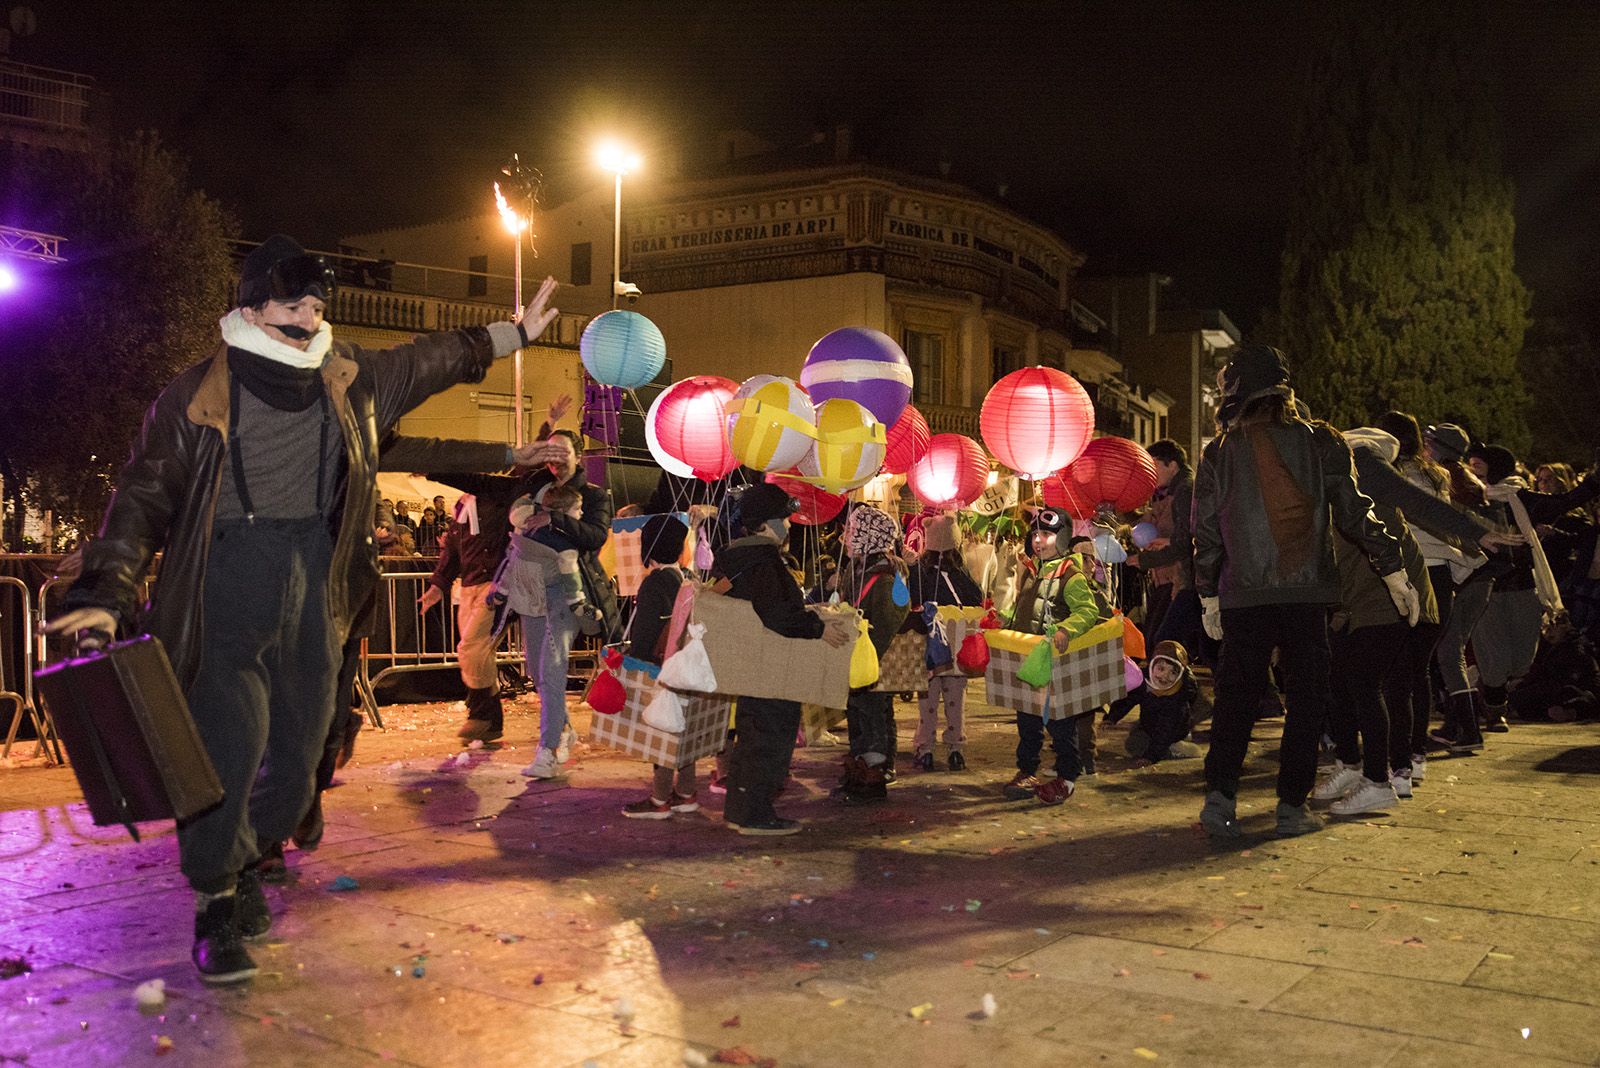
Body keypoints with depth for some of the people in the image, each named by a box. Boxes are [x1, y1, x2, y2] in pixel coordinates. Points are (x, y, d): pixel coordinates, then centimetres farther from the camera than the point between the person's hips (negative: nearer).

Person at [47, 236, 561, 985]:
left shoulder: (350, 380, 9)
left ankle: (239, 866, 30)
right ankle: (216, 906, 5)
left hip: (312, 594, 5)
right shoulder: (198, 396, -4)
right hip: (225, 595, -4)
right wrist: (104, 594, -15)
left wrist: (510, 335, 34)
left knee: (298, 751, 7)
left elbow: (429, 361, 26)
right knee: (229, 746, -12)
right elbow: (144, 497, -5)